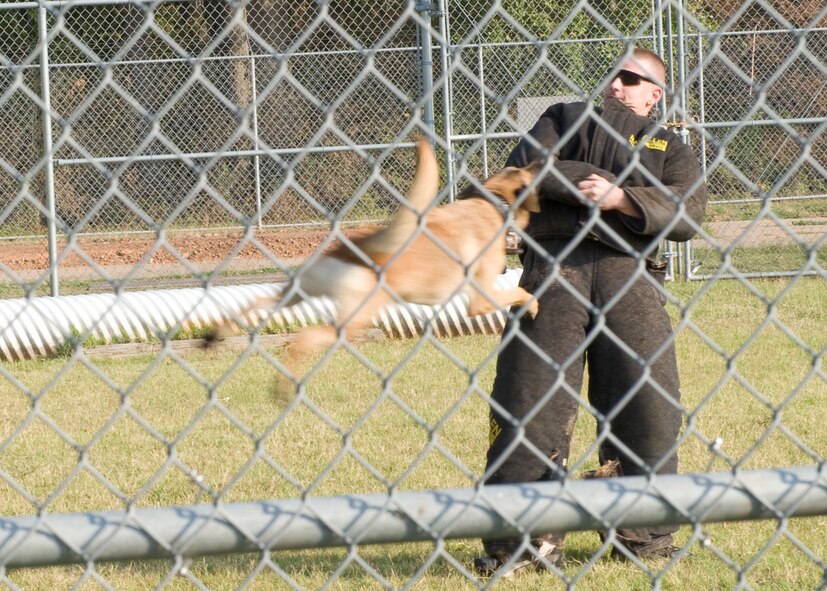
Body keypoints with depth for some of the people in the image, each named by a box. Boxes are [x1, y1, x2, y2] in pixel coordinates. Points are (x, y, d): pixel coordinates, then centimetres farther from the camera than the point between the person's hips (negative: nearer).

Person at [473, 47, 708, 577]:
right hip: (553, 265, -1)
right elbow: (524, 170, 4)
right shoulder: (563, 119, 23)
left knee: (650, 408, -3)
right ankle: (520, 537, -7)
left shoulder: (671, 149, 22)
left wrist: (620, 198, -9)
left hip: (630, 272, 1)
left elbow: (687, 213, 3)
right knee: (530, 400, -7)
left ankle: (647, 532, 6)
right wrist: (594, 184, -4)